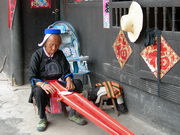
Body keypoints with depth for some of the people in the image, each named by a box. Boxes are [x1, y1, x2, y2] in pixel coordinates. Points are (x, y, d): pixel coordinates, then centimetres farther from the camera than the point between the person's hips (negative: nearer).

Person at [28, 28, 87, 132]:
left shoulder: (60, 54, 4)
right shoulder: (37, 55, -8)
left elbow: (66, 72, 4)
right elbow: (32, 77, -12)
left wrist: (69, 81, -20)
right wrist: (43, 84, -34)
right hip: (42, 83, -4)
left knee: (77, 83, -19)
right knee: (39, 91, -38)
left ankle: (72, 114, -8)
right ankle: (43, 118, -13)